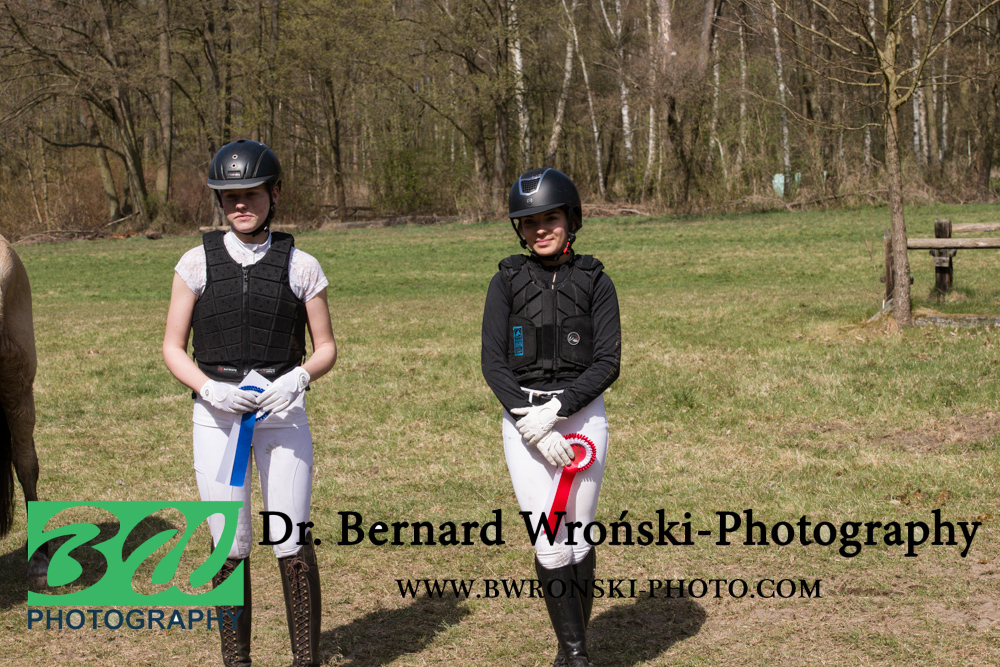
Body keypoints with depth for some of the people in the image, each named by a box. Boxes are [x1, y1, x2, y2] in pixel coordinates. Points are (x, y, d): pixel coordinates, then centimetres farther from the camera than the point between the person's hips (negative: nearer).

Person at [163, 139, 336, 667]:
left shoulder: (301, 266, 2)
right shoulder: (197, 262, 3)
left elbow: (326, 348, 7)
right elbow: (172, 348, 4)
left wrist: (297, 378, -14)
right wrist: (210, 387, -14)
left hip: (282, 410, 0)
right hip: (217, 413, 0)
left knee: (291, 542, -1)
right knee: (230, 545, 3)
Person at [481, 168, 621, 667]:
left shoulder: (594, 281, 1)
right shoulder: (508, 281, 2)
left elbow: (607, 364, -6)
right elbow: (493, 364, -4)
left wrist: (555, 411, -18)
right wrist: (534, 428, -15)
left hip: (582, 416, 0)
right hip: (523, 419, 0)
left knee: (577, 540, 4)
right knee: (549, 542, -8)